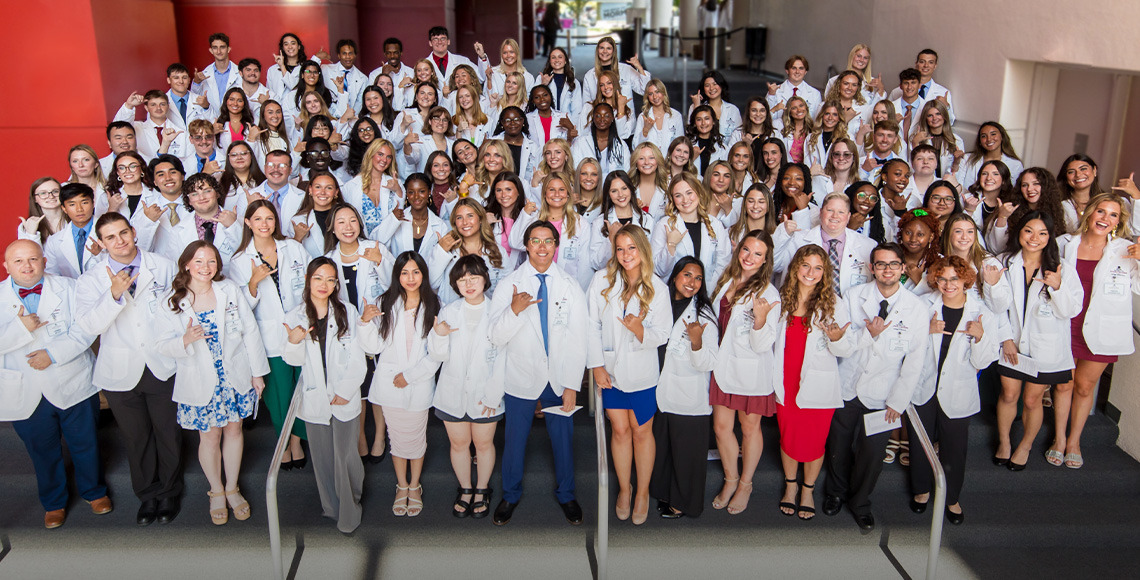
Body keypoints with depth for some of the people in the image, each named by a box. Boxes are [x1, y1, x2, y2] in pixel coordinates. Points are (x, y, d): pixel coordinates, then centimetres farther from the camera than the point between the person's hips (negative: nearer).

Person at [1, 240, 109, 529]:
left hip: (73, 386, -1)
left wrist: (53, 354, -21)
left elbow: (85, 329, -11)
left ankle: (94, 491, 38)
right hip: (25, 394, 1)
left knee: (85, 444, 14)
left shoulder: (67, 288, -3)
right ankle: (53, 502, 38)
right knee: (42, 451, 17)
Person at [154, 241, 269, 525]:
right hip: (200, 383, -1)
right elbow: (162, 345, -6)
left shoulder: (230, 291, -4)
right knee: (209, 437, 9)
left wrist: (257, 372, 0)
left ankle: (232, 488, 32)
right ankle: (216, 491, 32)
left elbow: (250, 331, 0)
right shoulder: (171, 302, -7)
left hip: (236, 378, 1)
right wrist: (185, 340, -29)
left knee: (233, 429, 12)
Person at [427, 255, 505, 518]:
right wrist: (439, 335, -20)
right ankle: (465, 489, 33)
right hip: (453, 391, 2)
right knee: (458, 443, 13)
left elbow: (502, 358, -7)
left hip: (485, 393, -2)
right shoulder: (448, 312, 1)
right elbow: (438, 356, 0)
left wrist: (493, 393, -11)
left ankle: (482, 489, 32)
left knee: (483, 443, 10)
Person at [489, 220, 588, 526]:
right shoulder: (508, 284, -3)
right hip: (521, 377, -1)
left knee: (563, 438, 10)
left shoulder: (571, 286, 1)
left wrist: (572, 384, -6)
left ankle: (565, 494, 34)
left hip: (559, 378, 1)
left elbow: (578, 340, -1)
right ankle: (511, 494, 34)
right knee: (514, 438, 10)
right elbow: (495, 338, -10)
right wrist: (514, 310, -28)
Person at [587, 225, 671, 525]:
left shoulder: (658, 288, -6)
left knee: (642, 431, 9)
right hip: (609, 369, 1)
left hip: (642, 372, -1)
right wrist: (596, 364, -8)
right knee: (620, 430, 9)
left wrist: (640, 331, -28)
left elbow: (662, 335, -7)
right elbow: (591, 325, -4)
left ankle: (642, 492, 25)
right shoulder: (602, 280, -5)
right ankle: (624, 489, 28)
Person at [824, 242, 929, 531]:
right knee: (839, 445, 13)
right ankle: (835, 492, 42)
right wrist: (868, 333, -23)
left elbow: (915, 360, -5)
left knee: (873, 452, 5)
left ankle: (860, 504, 31)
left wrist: (898, 400, -7)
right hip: (847, 387, 1)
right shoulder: (854, 297, -4)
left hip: (882, 395, -1)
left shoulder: (918, 308, -7)